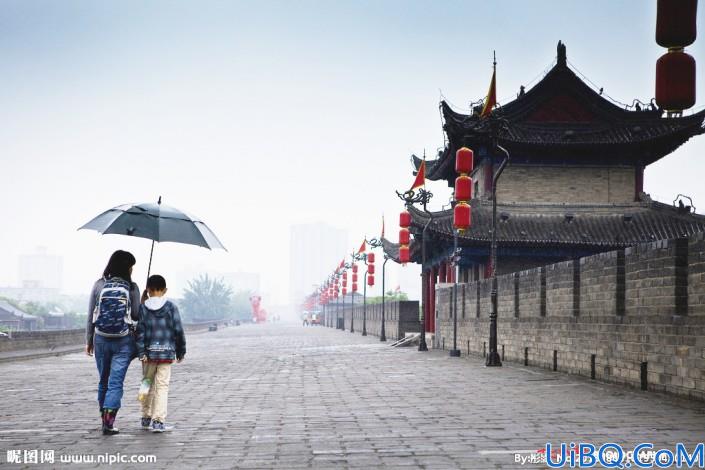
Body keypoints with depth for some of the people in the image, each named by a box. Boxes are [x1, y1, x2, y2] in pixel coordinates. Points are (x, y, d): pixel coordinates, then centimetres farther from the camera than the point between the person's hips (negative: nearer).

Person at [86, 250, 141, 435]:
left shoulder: (99, 285, 0)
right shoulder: (131, 288, -6)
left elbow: (90, 315, 2)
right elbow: (136, 315, -3)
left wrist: (89, 340, 10)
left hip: (101, 339, 2)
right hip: (124, 341, -2)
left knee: (103, 381, 16)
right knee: (116, 382, -1)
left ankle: (104, 418, 24)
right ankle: (109, 421, -11)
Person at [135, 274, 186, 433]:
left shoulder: (143, 308, -1)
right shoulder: (171, 307, -2)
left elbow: (139, 332, -8)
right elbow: (178, 330, -1)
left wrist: (141, 353, -8)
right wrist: (181, 351, 9)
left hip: (149, 353, 1)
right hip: (167, 353, -1)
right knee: (162, 386, -1)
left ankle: (146, 418, 24)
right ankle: (158, 420, -10)